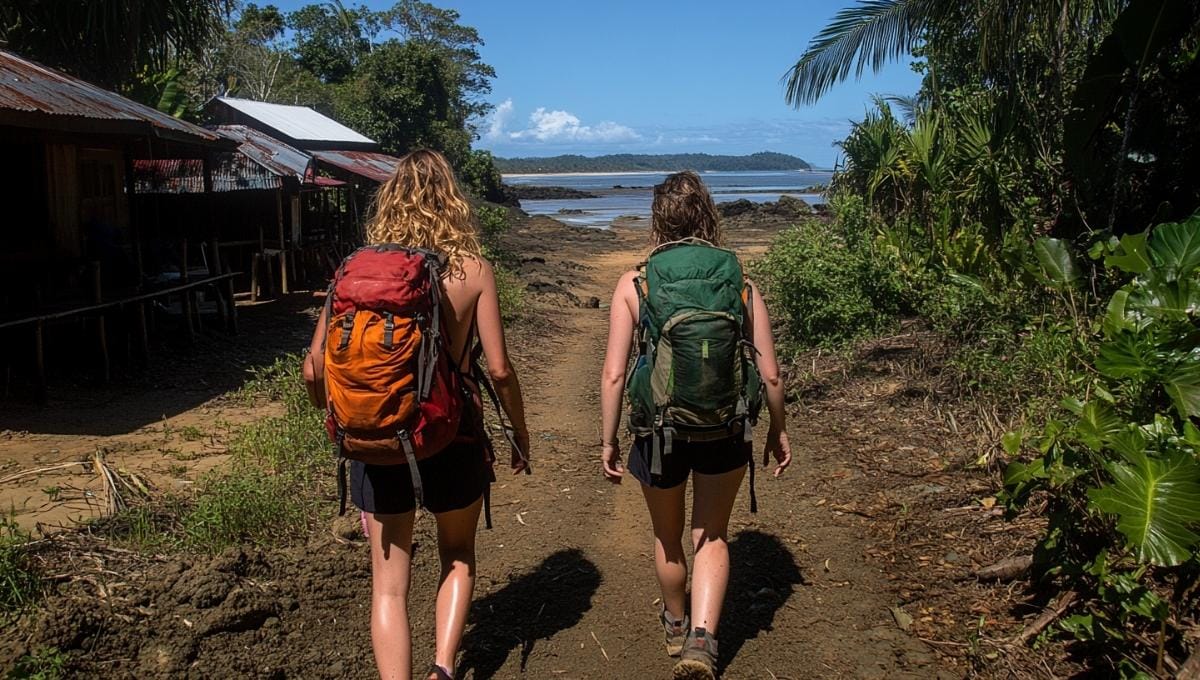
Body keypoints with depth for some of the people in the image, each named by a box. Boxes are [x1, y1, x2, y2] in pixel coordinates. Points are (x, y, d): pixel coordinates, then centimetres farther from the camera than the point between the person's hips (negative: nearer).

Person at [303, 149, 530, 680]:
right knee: (458, 557, 25)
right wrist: (520, 434, 6)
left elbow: (315, 368, -4)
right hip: (451, 433, 0)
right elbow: (498, 369, -9)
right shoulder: (473, 269, -6)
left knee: (389, 581, 12)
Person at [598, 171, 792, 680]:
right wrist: (778, 431, 12)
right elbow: (770, 374, -3)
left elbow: (613, 374, -11)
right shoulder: (739, 283, -5)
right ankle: (701, 639, 4)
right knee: (711, 536, 20)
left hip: (659, 430, 0)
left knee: (667, 537, 23)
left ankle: (676, 626, 46)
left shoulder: (633, 284, -9)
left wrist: (608, 441, 0)